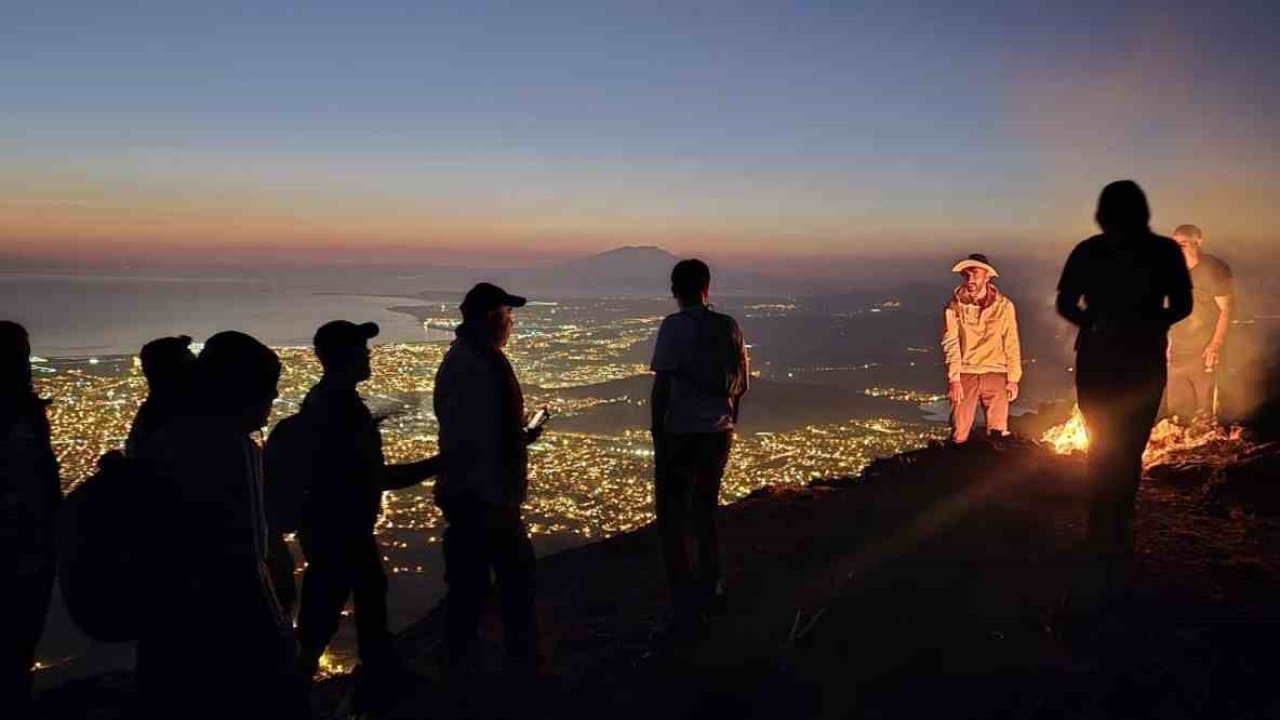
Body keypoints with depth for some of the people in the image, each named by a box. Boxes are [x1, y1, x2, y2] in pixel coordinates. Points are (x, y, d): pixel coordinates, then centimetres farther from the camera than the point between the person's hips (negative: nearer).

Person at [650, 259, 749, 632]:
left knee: (672, 519, 5)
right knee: (704, 510, 22)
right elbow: (742, 385, 9)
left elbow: (662, 384, -14)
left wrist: (657, 430, -5)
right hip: (719, 432, 5)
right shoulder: (728, 326, 4)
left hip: (680, 433, -5)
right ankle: (709, 588, 32)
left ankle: (686, 607, 5)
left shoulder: (674, 326, -10)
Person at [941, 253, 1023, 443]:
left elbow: (1011, 344, 5)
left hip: (994, 373, 1)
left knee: (998, 431, -5)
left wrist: (1013, 378, 1)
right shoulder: (955, 305, 0)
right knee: (959, 432, -3)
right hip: (964, 374, 0)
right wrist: (954, 379, -10)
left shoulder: (1004, 305, 2)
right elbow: (950, 344, -3)